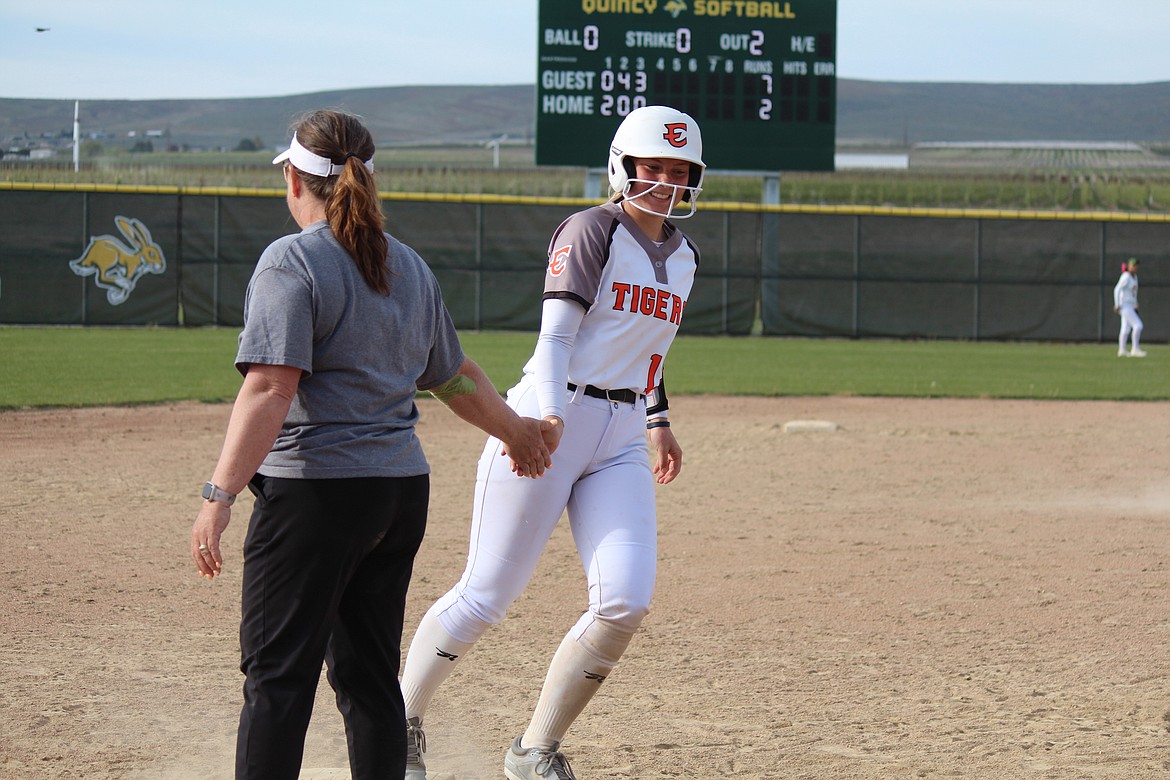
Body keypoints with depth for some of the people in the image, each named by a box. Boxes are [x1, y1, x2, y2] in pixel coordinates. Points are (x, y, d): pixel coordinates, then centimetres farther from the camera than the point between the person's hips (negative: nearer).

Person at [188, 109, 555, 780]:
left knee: (278, 673, -6)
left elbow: (271, 389, -19)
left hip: (314, 492, -7)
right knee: (370, 672, 12)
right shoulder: (410, 266, 13)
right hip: (403, 491, 7)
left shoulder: (292, 261, -9)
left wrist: (221, 496, -23)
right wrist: (517, 431, 39)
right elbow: (457, 377, 21)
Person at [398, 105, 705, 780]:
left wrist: (659, 421, 36)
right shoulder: (592, 231, -8)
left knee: (626, 602, -10)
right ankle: (403, 722, 17)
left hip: (622, 442, 6)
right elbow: (555, 336, -18)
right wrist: (548, 416, -33)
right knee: (487, 595, -5)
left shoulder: (683, 254, 14)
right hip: (551, 424, -6)